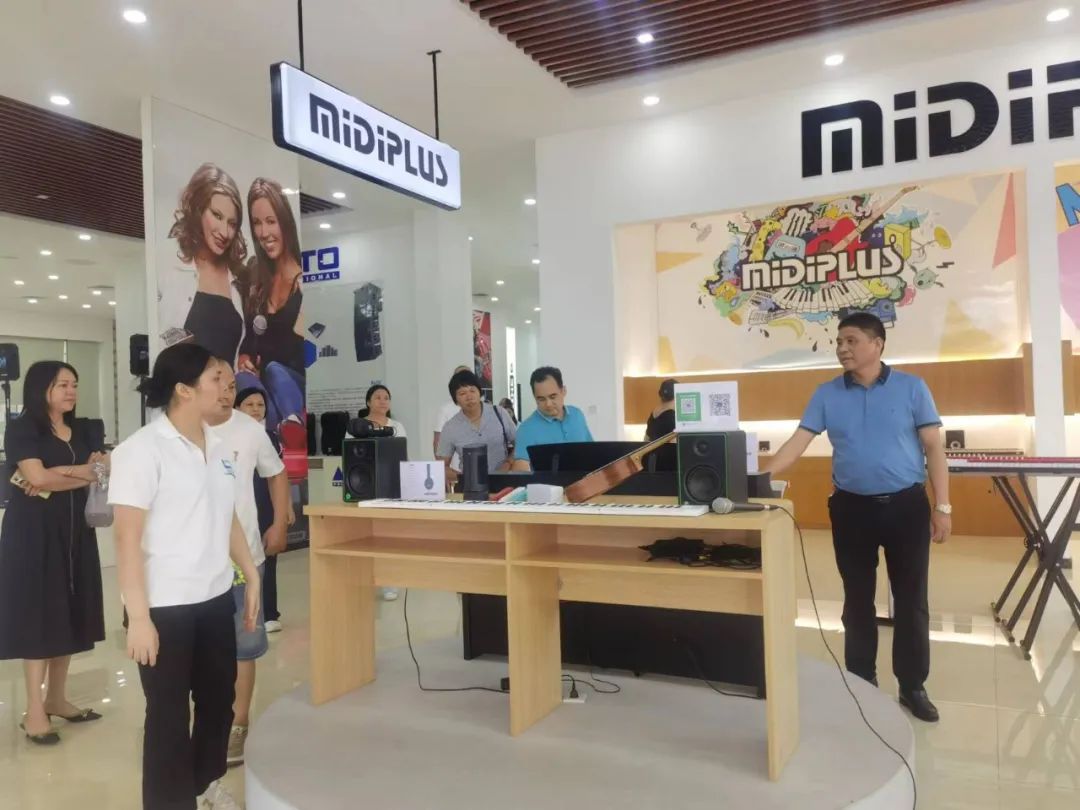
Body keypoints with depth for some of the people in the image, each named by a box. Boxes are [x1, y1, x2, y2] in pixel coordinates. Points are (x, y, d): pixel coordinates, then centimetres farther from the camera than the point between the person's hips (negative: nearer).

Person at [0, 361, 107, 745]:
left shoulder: (82, 430, 12)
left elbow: (109, 470, -1)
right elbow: (37, 477, -16)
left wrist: (57, 475, -13)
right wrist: (85, 472, -6)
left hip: (75, 530, 6)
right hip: (34, 532, -5)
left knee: (69, 612, 7)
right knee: (38, 613, -4)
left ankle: (57, 698, 19)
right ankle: (34, 710, 3)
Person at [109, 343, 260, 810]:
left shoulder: (219, 448, 6)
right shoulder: (142, 449, -13)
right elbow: (127, 537, -15)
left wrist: (251, 578, 14)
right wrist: (138, 617, -17)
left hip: (216, 599, 7)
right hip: (165, 607, -7)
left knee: (219, 697, 20)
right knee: (169, 713, 8)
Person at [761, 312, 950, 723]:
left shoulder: (911, 388, -1)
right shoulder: (826, 394, 3)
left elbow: (933, 448, -1)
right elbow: (797, 443, -3)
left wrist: (942, 506, -5)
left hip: (906, 505, -1)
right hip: (851, 508, 1)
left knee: (911, 601, 8)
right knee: (858, 602, 11)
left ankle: (913, 687, 24)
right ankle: (861, 684, 25)